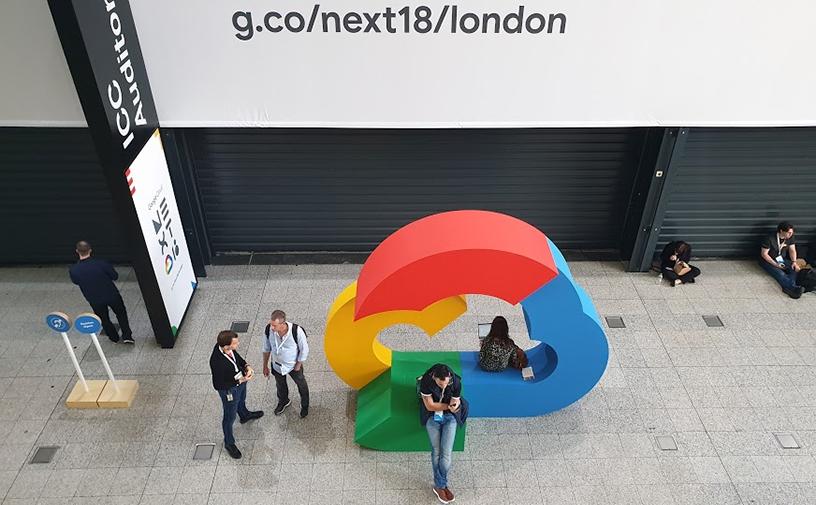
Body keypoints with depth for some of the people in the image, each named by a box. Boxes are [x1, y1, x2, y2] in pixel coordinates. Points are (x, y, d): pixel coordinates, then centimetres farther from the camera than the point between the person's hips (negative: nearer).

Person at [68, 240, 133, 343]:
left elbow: (76, 282, 1)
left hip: (95, 301, 2)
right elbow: (115, 276, -13)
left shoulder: (73, 270, -21)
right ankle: (127, 336, 21)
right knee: (121, 313, 23)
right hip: (111, 295, -2)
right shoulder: (101, 263, -28)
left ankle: (114, 337, 42)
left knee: (104, 319, 26)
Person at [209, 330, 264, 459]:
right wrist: (240, 381, -29)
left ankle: (244, 415, 68)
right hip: (229, 390, -7)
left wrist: (247, 367, -15)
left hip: (240, 381, 7)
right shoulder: (217, 362, -41)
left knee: (241, 400, 36)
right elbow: (218, 385, -29)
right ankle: (229, 443, 41)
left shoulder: (229, 347, -22)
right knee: (230, 417, 17)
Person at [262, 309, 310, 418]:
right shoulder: (268, 330, -28)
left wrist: (298, 366, -11)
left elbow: (304, 350, -20)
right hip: (277, 365, 3)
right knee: (280, 385, 30)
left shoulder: (297, 331, -38)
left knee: (301, 385, 24)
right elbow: (266, 349, -8)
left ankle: (305, 406, 54)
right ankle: (283, 402, 62)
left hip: (293, 365, -2)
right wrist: (265, 366, 2)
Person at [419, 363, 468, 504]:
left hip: (450, 417, 1)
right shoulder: (426, 381, -24)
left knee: (446, 453, -8)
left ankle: (439, 485, 10)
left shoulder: (456, 382, -20)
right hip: (432, 416, -1)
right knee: (436, 450, -5)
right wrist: (448, 405, -21)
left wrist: (454, 407, -33)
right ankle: (441, 485, 11)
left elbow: (455, 403, -11)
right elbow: (430, 406, -17)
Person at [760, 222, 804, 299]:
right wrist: (776, 264, -24)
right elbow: (764, 254, -18)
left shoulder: (790, 237, -4)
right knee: (780, 273, -33)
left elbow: (792, 250, 4)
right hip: (768, 261, -6)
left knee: (794, 269, -23)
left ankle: (788, 288, -44)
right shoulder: (769, 239, -22)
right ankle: (793, 288, -55)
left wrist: (794, 262, -14)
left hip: (782, 260, 6)